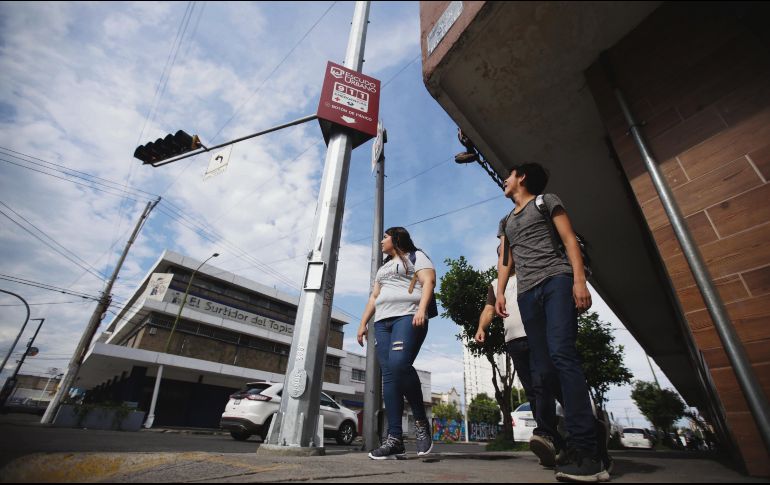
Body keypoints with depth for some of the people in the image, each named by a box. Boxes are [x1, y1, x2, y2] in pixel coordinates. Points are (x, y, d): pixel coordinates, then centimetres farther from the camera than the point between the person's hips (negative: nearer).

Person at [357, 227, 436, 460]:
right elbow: (374, 297, 29)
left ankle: (421, 420, -6)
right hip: (382, 322, 7)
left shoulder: (416, 256, 11)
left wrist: (422, 309, -20)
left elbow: (428, 282, -4)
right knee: (388, 376, -5)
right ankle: (395, 440, -5)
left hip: (408, 316, -7)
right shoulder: (383, 267, 32)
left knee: (399, 365, -27)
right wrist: (363, 323, 19)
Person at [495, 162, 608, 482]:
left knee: (562, 354, -20)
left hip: (556, 279, -5)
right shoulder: (506, 222, 28)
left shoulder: (545, 201, 14)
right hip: (527, 292, 5)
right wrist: (499, 293, 8)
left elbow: (569, 239, 3)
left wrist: (579, 279, -11)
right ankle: (548, 435, 8)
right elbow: (505, 260, 23)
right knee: (541, 367, 0)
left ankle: (585, 452, -19)